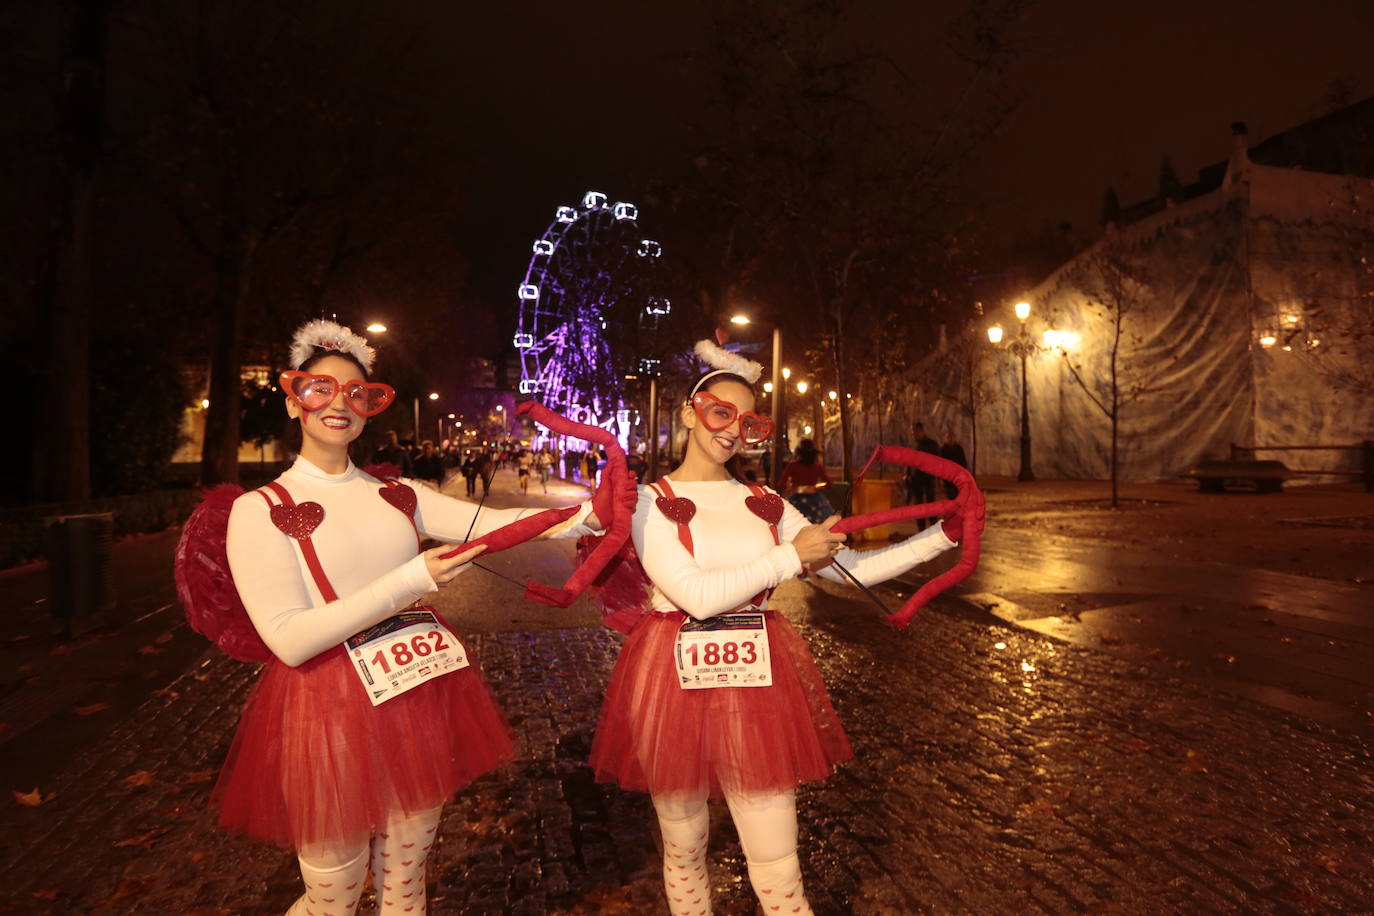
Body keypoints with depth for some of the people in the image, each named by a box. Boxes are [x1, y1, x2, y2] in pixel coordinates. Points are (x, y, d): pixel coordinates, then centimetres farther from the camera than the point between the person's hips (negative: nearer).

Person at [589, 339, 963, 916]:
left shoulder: (765, 504, 8)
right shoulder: (651, 501, -5)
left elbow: (853, 569, 7)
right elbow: (697, 595, -19)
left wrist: (943, 537, 1)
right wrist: (790, 557, -14)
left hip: (758, 682, 3)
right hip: (675, 684, -2)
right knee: (683, 854, 17)